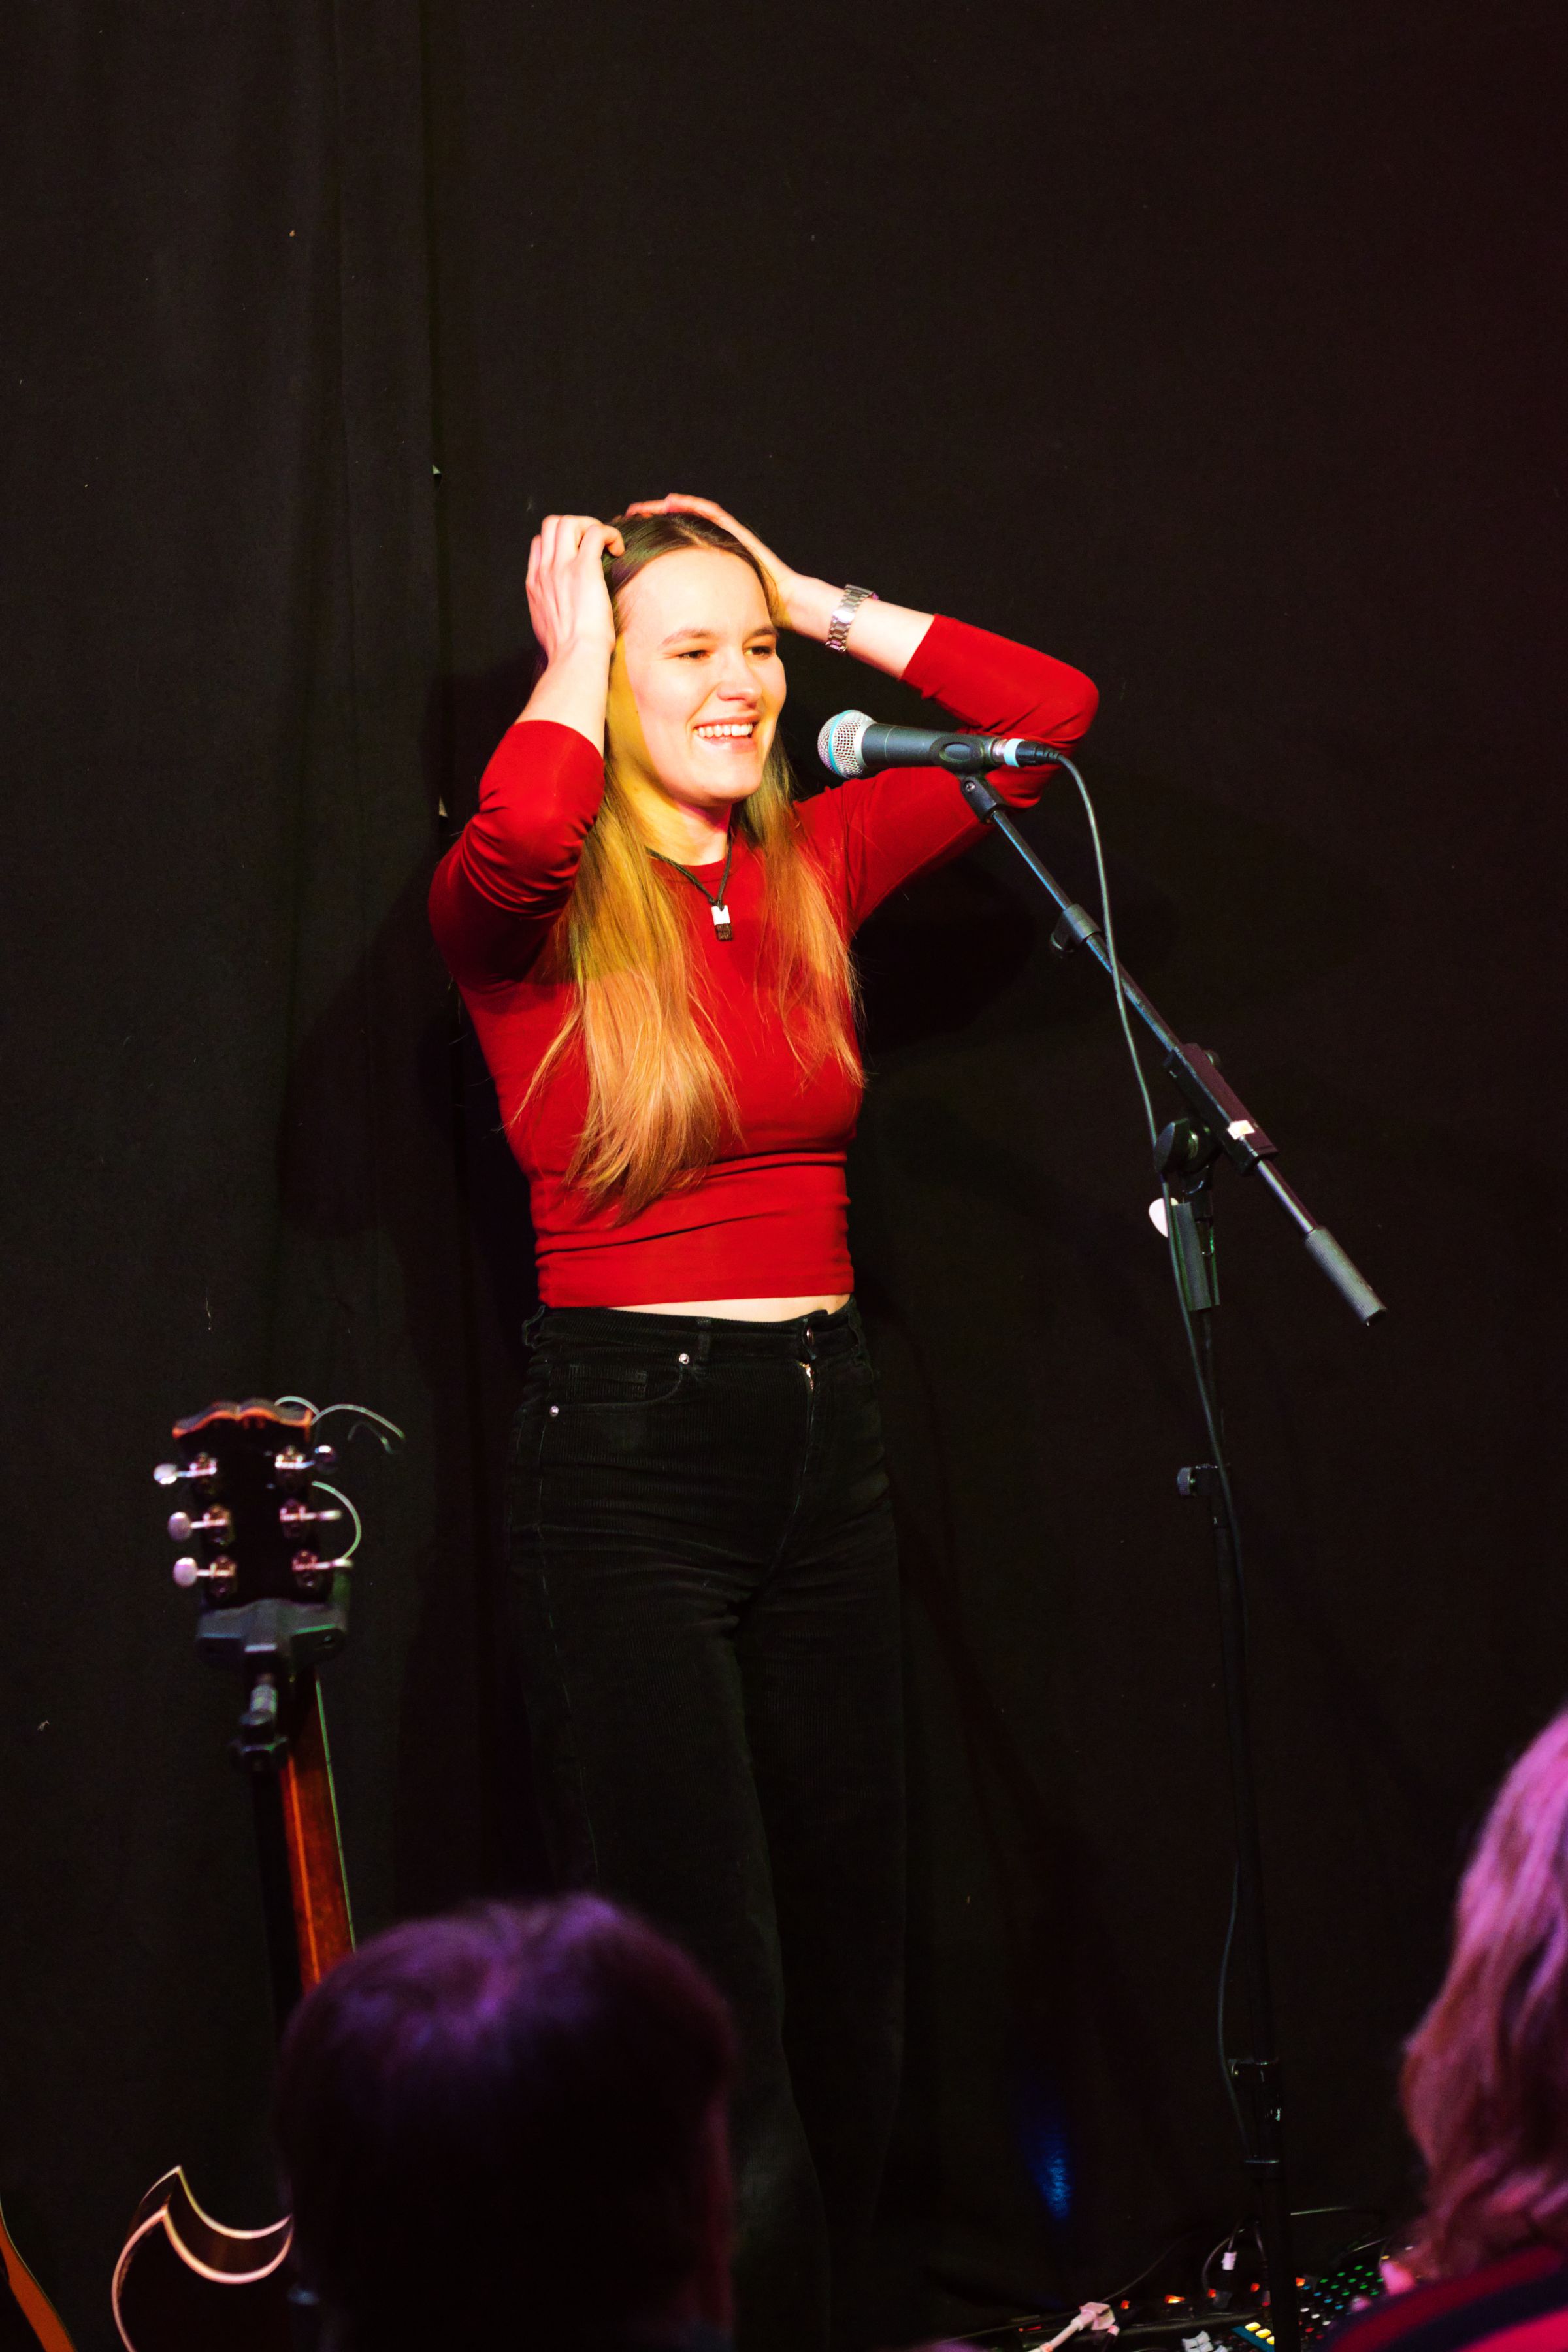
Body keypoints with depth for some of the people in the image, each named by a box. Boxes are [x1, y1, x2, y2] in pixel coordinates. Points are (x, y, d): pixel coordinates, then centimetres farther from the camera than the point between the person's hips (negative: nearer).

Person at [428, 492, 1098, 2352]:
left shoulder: (814, 867, 9)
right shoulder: (536, 914, -7)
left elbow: (1048, 711, 9)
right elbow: (515, 839, -32)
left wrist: (816, 604, 5)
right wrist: (571, 658, -13)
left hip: (824, 1436, 6)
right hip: (627, 1449, -6)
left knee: (846, 1974, 12)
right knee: (710, 2006, -6)